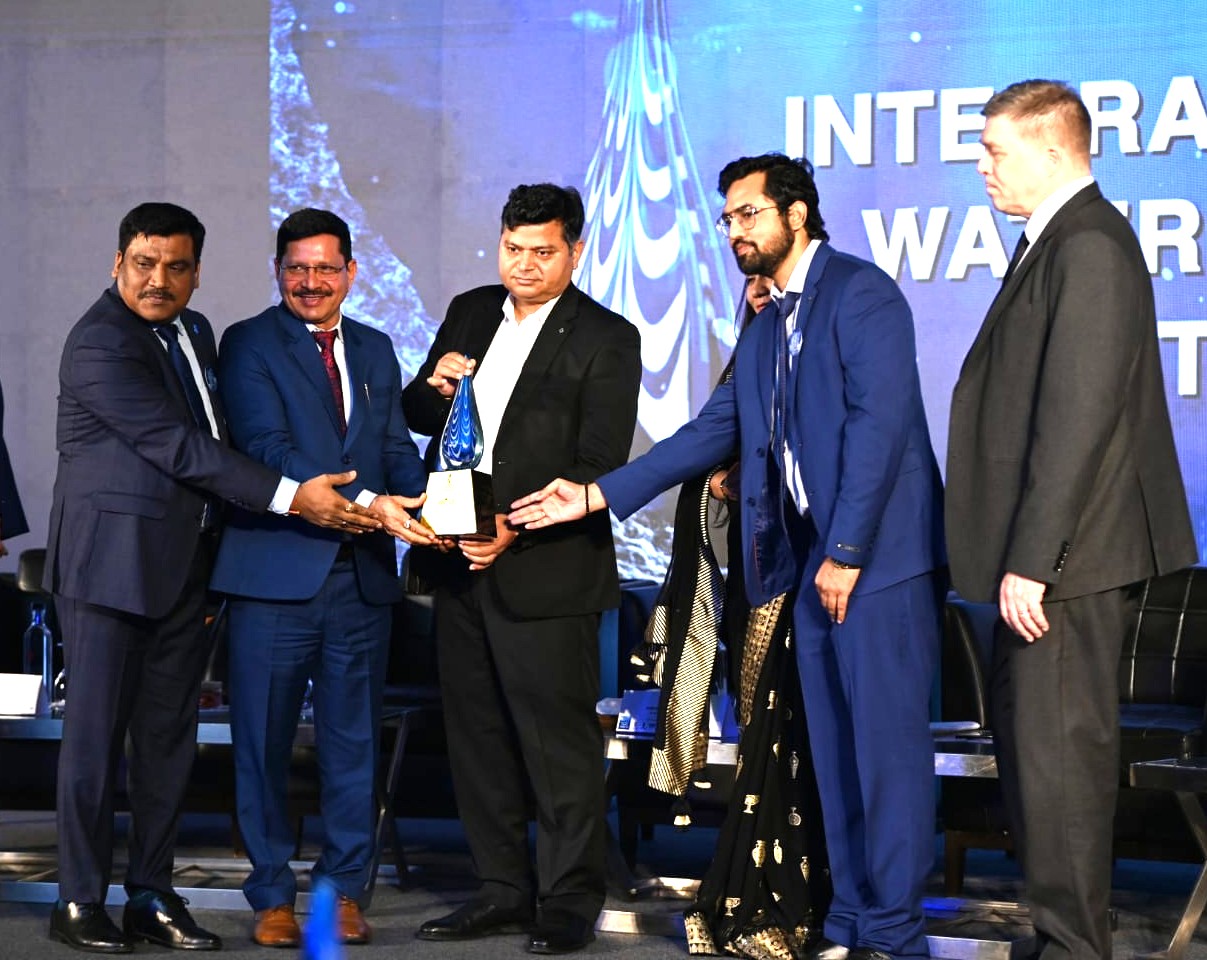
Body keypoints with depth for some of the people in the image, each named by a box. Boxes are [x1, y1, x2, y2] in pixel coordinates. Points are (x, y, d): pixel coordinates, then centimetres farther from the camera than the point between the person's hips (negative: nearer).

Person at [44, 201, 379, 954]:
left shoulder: (195, 332, 13)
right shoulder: (100, 344, -14)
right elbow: (178, 446, -20)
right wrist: (290, 496, -21)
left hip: (186, 569, 8)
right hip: (114, 562, -7)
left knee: (170, 736, 9)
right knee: (95, 733, -2)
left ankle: (152, 894, 16)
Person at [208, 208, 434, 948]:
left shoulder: (375, 350, 15)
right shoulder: (248, 346, -2)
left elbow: (398, 448, 12)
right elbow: (268, 448, -14)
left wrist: (428, 505, -11)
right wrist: (366, 503, -23)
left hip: (363, 575, 4)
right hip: (276, 572, -4)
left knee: (354, 740, 8)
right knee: (265, 740, 2)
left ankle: (346, 892, 16)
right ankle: (273, 897, 12)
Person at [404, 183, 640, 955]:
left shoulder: (605, 339, -5)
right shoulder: (469, 313, 13)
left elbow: (599, 464, -11)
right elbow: (417, 417, 18)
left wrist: (518, 531, -19)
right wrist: (432, 387, -6)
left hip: (546, 570, -6)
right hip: (462, 564, 6)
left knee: (558, 739, -3)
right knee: (478, 736, 11)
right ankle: (504, 889, 21)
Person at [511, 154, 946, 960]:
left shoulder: (861, 293, -8)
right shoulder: (768, 325, 20)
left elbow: (880, 420, -16)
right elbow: (714, 431, 19)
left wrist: (846, 551, -18)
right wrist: (596, 495, 14)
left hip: (875, 555, -9)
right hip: (812, 558, 9)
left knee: (887, 742, -6)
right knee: (834, 747, 10)